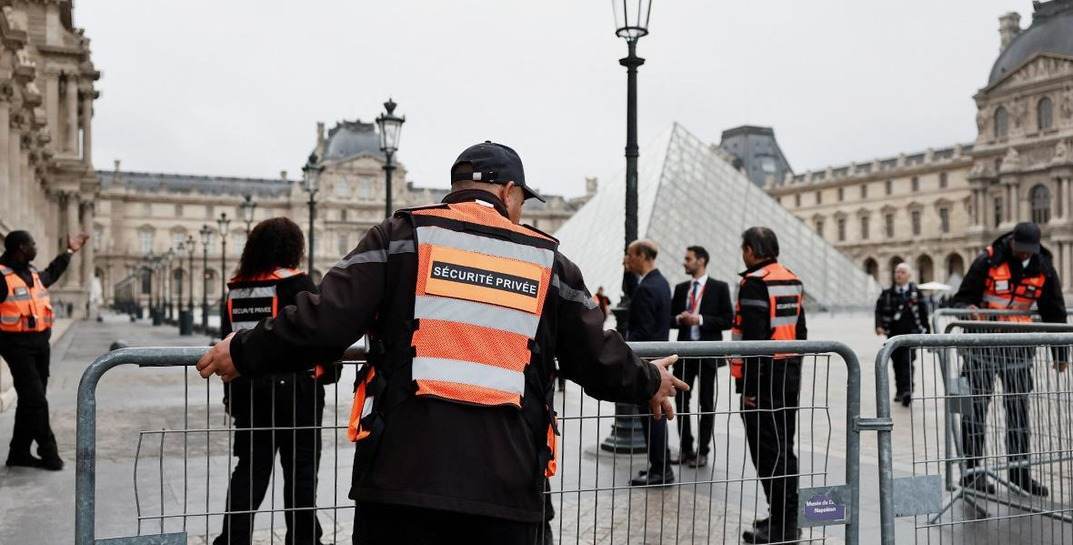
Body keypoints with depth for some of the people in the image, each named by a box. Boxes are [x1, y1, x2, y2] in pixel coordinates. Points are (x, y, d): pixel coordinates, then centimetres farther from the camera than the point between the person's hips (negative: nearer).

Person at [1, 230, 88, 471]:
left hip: (40, 342, 9)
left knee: (30, 400, 12)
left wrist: (69, 251, 41)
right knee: (35, 399, -9)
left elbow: (50, 274, 37)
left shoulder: (33, 273, 14)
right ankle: (48, 451, 0)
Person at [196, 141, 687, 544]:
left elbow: (323, 326, -5)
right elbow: (600, 364, 14)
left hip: (404, 475, -1)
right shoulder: (549, 261, 10)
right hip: (508, 487, 2)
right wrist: (648, 381, 35)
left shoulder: (402, 236, 3)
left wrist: (244, 353, 12)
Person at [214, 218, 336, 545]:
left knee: (250, 467, 14)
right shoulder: (296, 283, -11)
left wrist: (231, 393, 19)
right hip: (293, 390, -5)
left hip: (246, 390, 6)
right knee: (300, 468, 5)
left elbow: (227, 340, 13)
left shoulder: (236, 288, 8)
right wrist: (328, 372, 3)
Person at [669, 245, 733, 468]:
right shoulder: (680, 288, 11)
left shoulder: (719, 288, -3)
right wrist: (678, 319, -8)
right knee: (681, 401, 6)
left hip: (708, 353, -4)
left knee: (706, 404, 4)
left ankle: (702, 451, 13)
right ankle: (686, 449, 18)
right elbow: (670, 317, 14)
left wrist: (701, 320, -17)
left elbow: (728, 320, -8)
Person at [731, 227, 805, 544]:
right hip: (790, 374, 9)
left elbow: (754, 338, -21)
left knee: (767, 450, -4)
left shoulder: (755, 283, -15)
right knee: (783, 446, 16)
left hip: (764, 377, -9)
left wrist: (747, 386, -18)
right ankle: (787, 517, 24)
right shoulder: (792, 280, 13)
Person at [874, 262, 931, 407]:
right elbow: (879, 310, 3)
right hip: (893, 334, 3)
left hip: (910, 333, -3)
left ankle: (907, 391, -19)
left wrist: (926, 331, 6)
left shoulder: (916, 293, 3)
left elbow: (923, 313, 6)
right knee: (897, 363, 10)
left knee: (908, 362, -14)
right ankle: (899, 391, 23)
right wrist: (879, 326, -13)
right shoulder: (887, 293, 7)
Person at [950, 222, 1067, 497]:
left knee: (1018, 407, 7)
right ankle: (971, 470, 0)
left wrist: (1060, 353, 11)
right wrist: (969, 309, -25)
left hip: (1019, 348, 4)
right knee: (976, 405, -4)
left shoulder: (1043, 268, 4)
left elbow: (1054, 312, 12)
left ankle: (1019, 469, 17)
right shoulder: (987, 261, -8)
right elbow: (962, 298, -2)